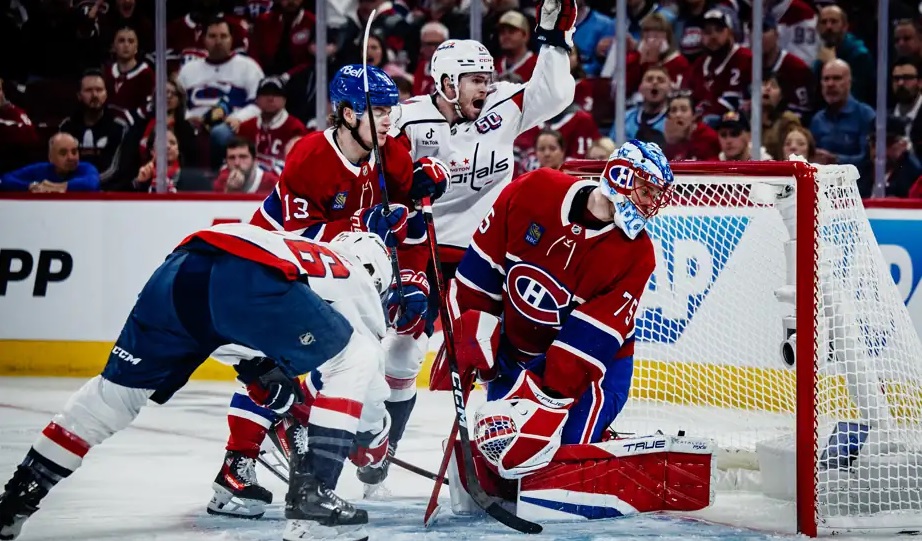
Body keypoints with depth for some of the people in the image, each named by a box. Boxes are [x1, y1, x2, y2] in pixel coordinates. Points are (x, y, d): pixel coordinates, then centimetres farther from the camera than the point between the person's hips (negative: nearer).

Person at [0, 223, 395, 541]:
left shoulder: (303, 251, 45)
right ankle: (310, 496, 1)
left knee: (118, 388, 22)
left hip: (181, 267, 7)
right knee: (355, 361, 10)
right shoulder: (358, 284, 30)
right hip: (248, 280, -6)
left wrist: (262, 371, 41)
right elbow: (370, 377, 33)